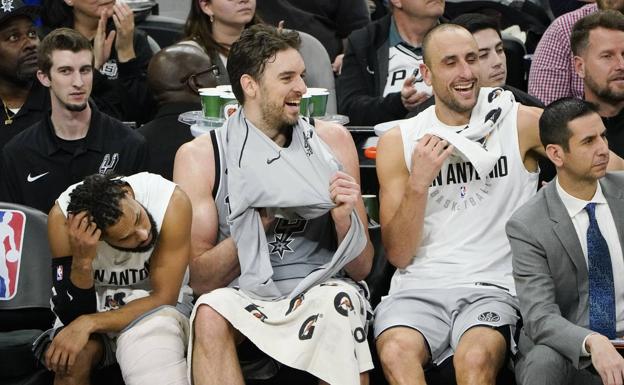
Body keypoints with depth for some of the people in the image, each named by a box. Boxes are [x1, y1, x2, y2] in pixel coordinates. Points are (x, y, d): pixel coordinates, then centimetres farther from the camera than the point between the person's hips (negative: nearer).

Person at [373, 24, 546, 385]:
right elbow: (399, 255, 7)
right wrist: (418, 183, -7)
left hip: (492, 287, -1)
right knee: (396, 352, -33)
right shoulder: (398, 142, 10)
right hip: (418, 286, 1)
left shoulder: (522, 123, 6)